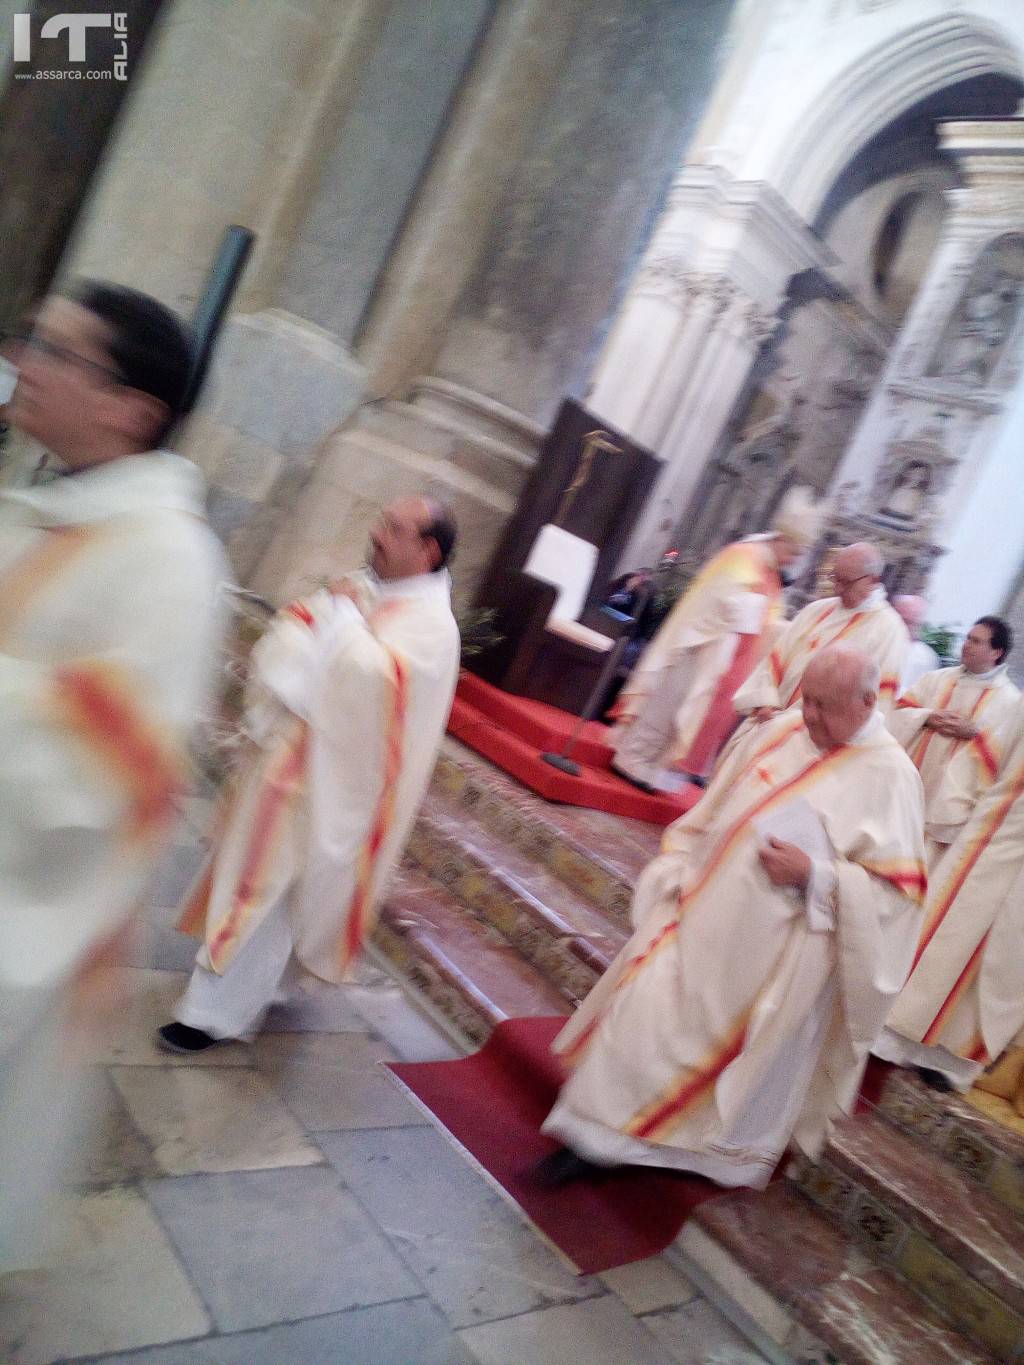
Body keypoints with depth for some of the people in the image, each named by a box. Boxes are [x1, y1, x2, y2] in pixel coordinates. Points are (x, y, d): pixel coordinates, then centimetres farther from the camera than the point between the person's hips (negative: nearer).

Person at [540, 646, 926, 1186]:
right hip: (706, 915, 4)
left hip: (776, 951, -4)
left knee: (740, 1053, 11)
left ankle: (722, 1150, 39)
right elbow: (709, 812, 9)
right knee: (646, 1011, 5)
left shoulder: (891, 777, -12)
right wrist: (677, 876, 1)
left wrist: (815, 875, -24)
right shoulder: (779, 732, 1)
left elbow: (898, 887, -12)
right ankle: (594, 1134, 22)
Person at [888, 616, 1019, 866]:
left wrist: (974, 734, -21)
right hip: (907, 785, 4)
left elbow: (1000, 754, -9)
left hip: (951, 792, -3)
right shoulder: (937, 678, 7)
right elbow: (900, 711, 4)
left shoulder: (1009, 700, -3)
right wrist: (927, 717, -12)